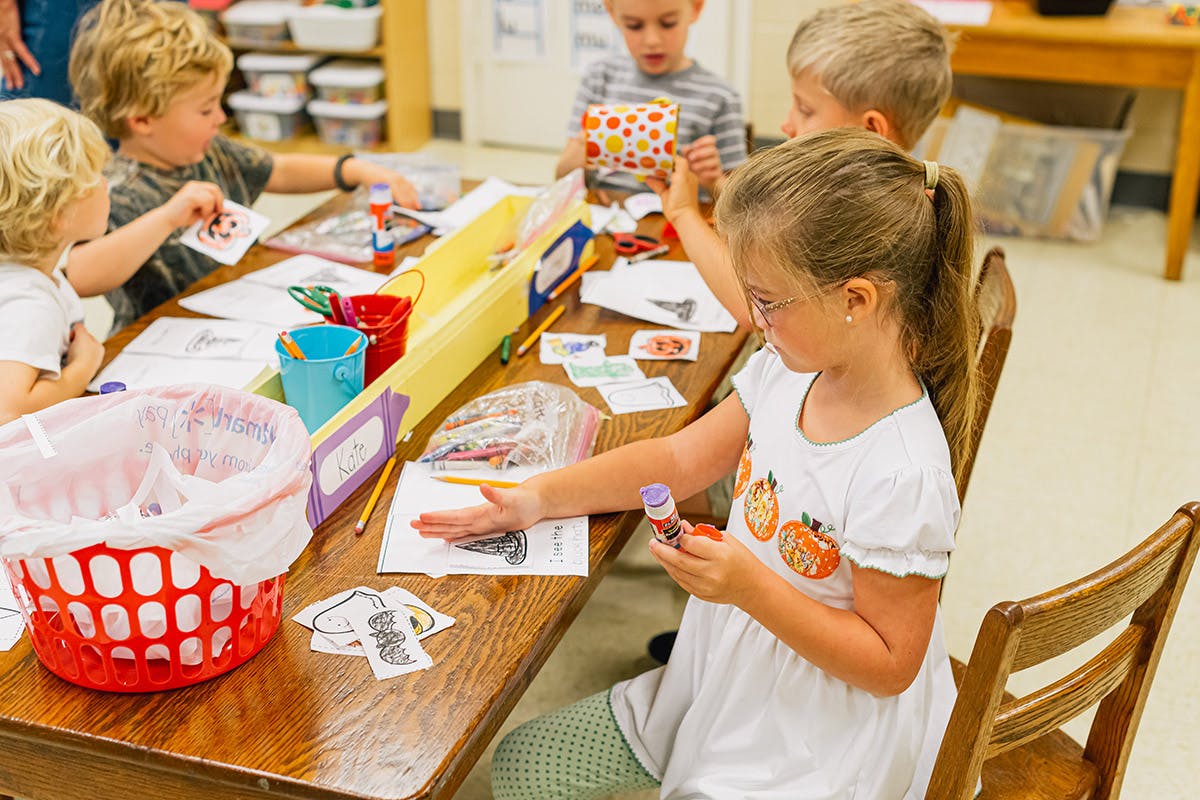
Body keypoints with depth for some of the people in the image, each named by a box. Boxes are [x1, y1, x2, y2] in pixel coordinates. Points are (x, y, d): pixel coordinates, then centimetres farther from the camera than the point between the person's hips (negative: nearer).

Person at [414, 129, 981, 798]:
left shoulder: (903, 476, -30)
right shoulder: (788, 373, -7)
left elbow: (889, 664, -22)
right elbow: (681, 459, 6)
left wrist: (750, 587, -30)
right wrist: (538, 498, 0)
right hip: (731, 682, 8)